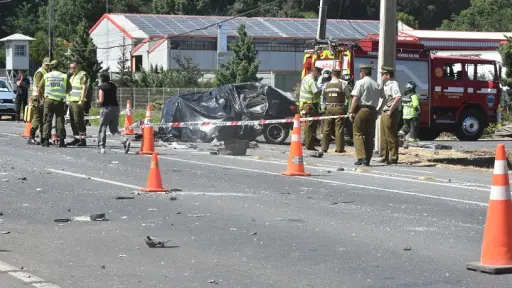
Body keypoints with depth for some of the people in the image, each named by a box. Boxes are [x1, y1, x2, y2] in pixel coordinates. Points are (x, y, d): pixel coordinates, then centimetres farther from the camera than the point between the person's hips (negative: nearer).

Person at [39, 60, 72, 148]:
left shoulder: (46, 76, 4)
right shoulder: (64, 76, 4)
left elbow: (40, 88, 7)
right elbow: (69, 88, 9)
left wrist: (42, 95, 25)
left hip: (49, 100, 0)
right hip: (60, 101, 0)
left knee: (47, 120, 3)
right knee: (60, 121, 3)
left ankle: (46, 140, -2)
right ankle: (61, 141, 0)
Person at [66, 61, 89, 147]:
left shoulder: (83, 75, -6)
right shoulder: (72, 76, 24)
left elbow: (84, 88, -13)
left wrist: (81, 100, -20)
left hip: (78, 102, -9)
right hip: (71, 101, 9)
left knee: (79, 120, -12)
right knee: (72, 121, 9)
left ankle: (83, 139, -12)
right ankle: (76, 139, 15)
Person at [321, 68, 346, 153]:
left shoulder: (326, 85, 2)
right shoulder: (342, 85, -7)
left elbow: (323, 96, 9)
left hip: (329, 108, 3)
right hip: (339, 108, -3)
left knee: (327, 128, 9)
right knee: (339, 129, 0)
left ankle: (324, 147, 12)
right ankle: (339, 148, 1)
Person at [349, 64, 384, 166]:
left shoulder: (360, 83, -5)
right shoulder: (377, 85, 12)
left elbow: (355, 98, -11)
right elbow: (383, 98, 13)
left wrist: (351, 112, -10)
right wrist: (379, 110, 22)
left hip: (361, 109, -5)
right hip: (372, 111, 5)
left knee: (358, 134, 0)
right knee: (370, 136, 8)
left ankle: (361, 157, -12)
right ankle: (367, 160, 7)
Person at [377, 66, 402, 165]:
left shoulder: (393, 84, -13)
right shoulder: (386, 85, 18)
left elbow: (398, 98, -26)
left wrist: (390, 110, -25)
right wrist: (379, 109, 18)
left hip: (391, 114, -10)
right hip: (384, 113, 10)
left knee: (391, 137, -6)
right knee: (384, 137, 14)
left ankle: (393, 158, -2)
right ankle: (384, 157, 21)